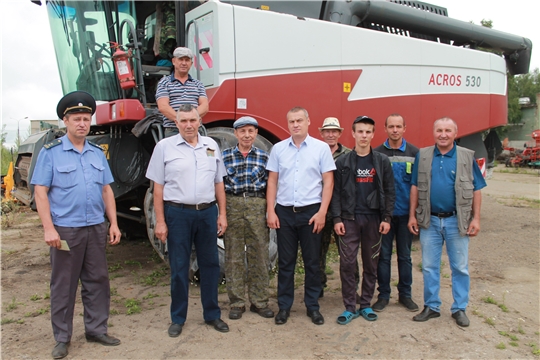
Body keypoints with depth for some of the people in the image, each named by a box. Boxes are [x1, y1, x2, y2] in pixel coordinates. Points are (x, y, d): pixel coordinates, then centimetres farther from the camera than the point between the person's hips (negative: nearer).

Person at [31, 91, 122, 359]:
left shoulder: (97, 153, 9)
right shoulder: (50, 152, -3)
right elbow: (40, 192, -7)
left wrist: (113, 223, 5)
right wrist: (49, 228, -14)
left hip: (96, 228, 4)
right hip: (65, 229, -4)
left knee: (97, 281, 11)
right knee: (64, 285, 7)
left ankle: (96, 330, 25)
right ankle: (62, 338, 21)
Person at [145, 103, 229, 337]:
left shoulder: (211, 145, 8)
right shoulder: (164, 147, -1)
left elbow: (218, 183, 11)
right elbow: (158, 187, -2)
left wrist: (222, 214, 6)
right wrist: (160, 221, -6)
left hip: (208, 212, 3)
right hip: (178, 213, -3)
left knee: (210, 264, 11)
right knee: (179, 267, 7)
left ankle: (212, 314, 26)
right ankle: (178, 318, 22)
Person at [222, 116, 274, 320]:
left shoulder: (264, 157, 7)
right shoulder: (225, 157, 5)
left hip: (258, 206, 0)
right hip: (232, 206, 0)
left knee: (259, 256, 5)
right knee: (234, 256, 5)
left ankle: (259, 302, 18)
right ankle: (237, 303, 17)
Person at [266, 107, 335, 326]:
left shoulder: (321, 148, -1)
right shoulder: (278, 149, 5)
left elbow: (328, 182, -2)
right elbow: (272, 181, 6)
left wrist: (322, 212, -8)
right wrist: (270, 211, 0)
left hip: (311, 211, -1)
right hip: (284, 211, 2)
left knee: (312, 262, 8)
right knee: (285, 262, 9)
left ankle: (312, 306, 23)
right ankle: (284, 306, 21)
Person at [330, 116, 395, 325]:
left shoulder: (382, 161, 5)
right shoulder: (343, 162, 3)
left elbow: (389, 191, 4)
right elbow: (336, 192, 0)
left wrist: (387, 218, -4)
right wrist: (337, 219, -7)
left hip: (374, 219, 1)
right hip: (349, 219, -1)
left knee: (371, 264, 9)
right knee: (347, 263, -2)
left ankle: (365, 305, 23)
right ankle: (350, 307, 10)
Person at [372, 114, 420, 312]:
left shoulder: (414, 153, 2)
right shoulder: (376, 153, 0)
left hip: (405, 213, 1)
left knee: (405, 256, 11)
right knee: (383, 256, 6)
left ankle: (405, 294, 25)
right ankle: (383, 295, 19)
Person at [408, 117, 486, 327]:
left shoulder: (467, 157, 0)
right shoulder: (422, 156, 3)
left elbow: (476, 190, 2)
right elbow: (415, 187, 5)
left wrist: (476, 218, -4)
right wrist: (412, 215, 1)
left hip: (457, 221, -1)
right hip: (429, 221, 1)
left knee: (460, 267, 9)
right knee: (429, 267, 10)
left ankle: (459, 308, 25)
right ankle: (431, 306, 25)